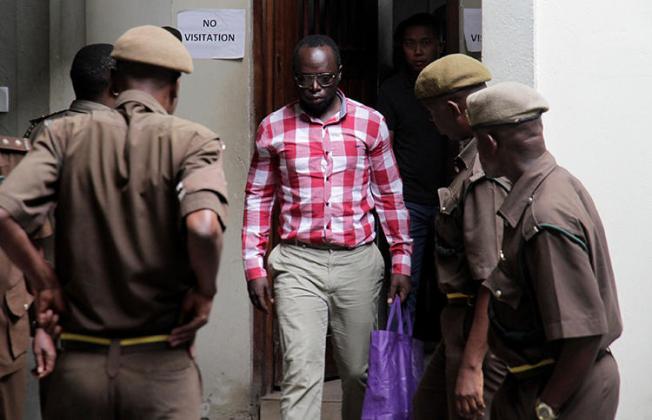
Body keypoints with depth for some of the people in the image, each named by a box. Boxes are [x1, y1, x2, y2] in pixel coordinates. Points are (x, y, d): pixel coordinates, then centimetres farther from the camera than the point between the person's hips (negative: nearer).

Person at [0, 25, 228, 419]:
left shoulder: (66, 134, 2)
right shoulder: (193, 140, -5)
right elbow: (203, 225, -24)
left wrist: (46, 283, 2)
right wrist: (205, 290, -7)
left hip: (79, 365, 2)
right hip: (161, 369, -2)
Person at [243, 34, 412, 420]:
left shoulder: (371, 123, 2)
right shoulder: (273, 128, 2)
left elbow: (390, 197, 8)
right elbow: (259, 199, 8)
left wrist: (401, 263, 6)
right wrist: (254, 267, 3)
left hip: (358, 262, 1)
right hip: (299, 263, -1)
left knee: (359, 370, 12)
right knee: (301, 374, -10)